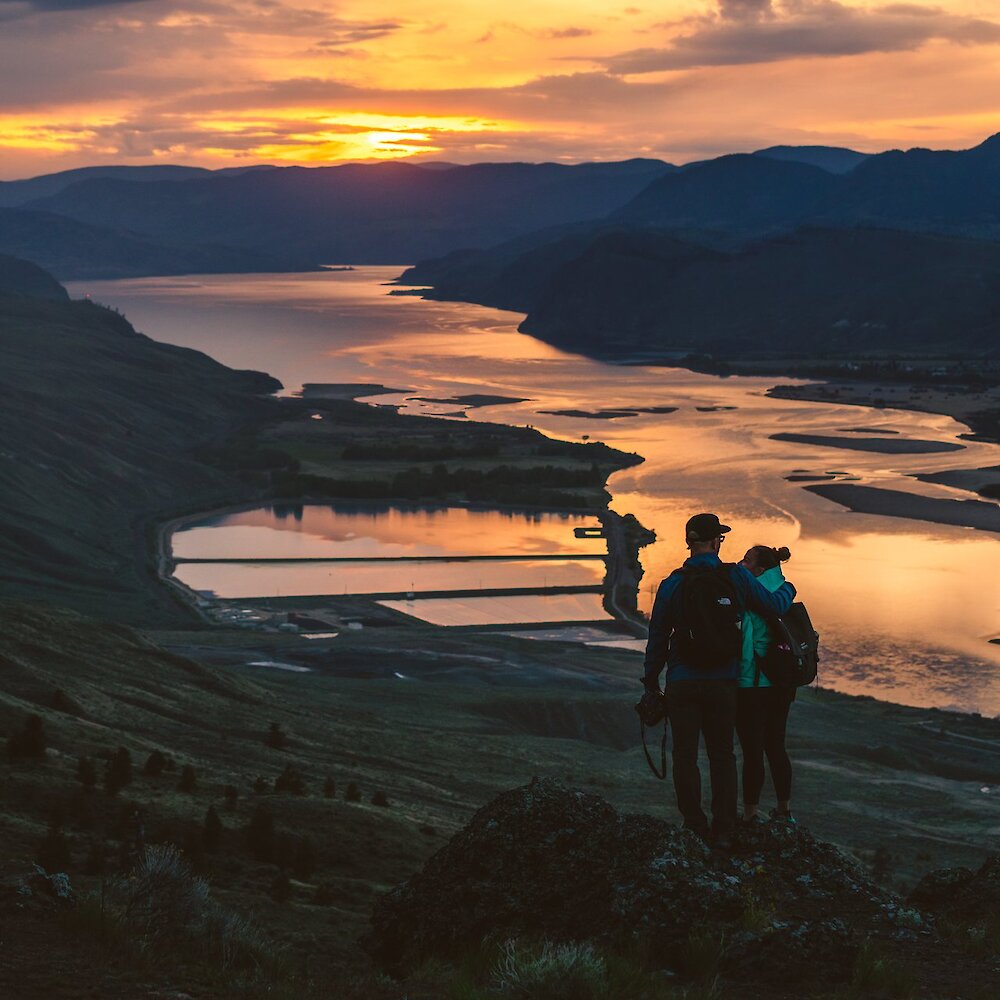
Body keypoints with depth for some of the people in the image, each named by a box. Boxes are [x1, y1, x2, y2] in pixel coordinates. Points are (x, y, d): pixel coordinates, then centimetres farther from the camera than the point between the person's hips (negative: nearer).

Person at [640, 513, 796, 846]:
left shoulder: (673, 585, -7)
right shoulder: (737, 577, -6)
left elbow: (658, 638, -1)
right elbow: (775, 606, 5)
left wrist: (651, 683, 10)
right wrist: (787, 588, 28)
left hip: (683, 684, -2)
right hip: (723, 682, 2)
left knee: (685, 756, 8)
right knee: (722, 754, 13)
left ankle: (695, 826, 10)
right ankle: (723, 830, 13)